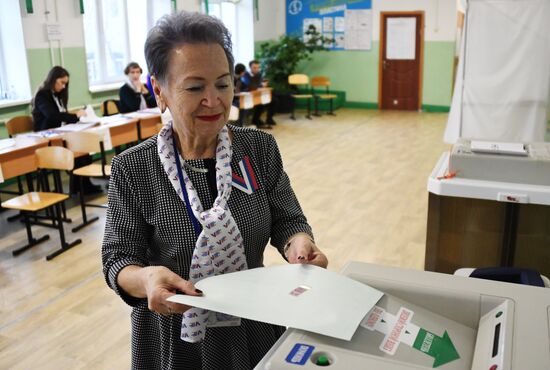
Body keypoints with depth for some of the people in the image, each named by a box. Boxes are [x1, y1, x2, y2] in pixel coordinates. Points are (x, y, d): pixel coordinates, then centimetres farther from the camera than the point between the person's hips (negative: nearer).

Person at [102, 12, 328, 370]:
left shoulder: (261, 148, -8)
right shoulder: (133, 168, -14)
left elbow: (286, 220, -1)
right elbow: (119, 259, -11)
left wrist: (298, 243, -24)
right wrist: (146, 279, -33)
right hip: (176, 335, -2)